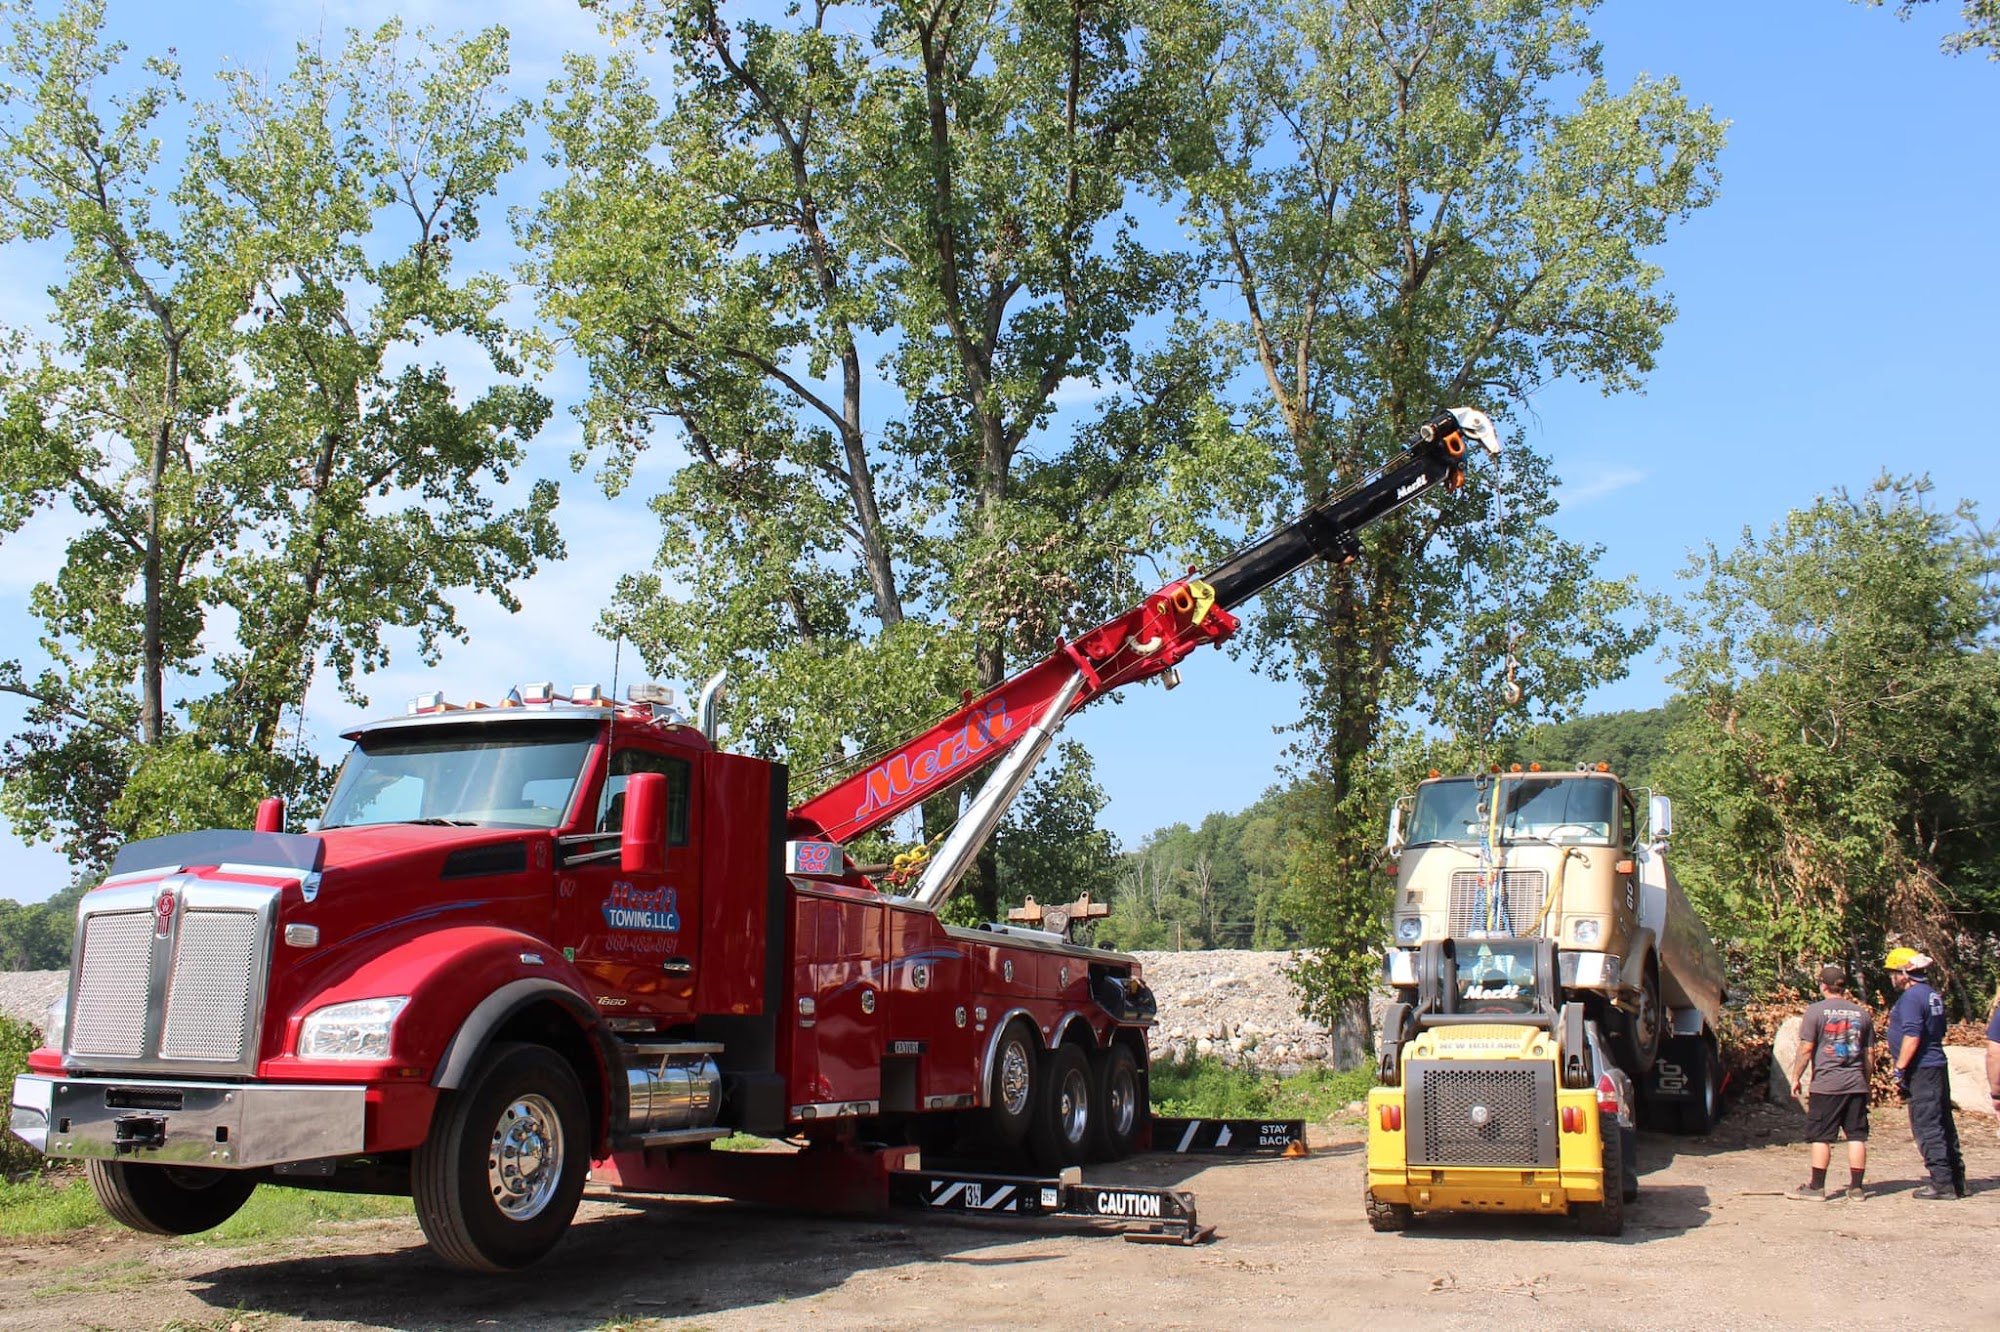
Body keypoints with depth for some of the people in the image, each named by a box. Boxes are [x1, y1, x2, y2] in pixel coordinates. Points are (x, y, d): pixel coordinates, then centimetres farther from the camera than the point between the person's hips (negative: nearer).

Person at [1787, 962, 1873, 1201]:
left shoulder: (1816, 1010, -5)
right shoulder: (1862, 1014, 9)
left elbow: (1806, 1049, -9)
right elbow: (1870, 1054, 13)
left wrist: (1796, 1077, 0)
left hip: (1826, 1084, -4)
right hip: (1856, 1084, 4)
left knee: (1821, 1136, 2)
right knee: (1856, 1136, 6)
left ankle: (1817, 1186, 6)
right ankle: (1856, 1188, 8)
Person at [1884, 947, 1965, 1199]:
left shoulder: (1911, 997, -15)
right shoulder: (1934, 995, 15)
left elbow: (1912, 1036, -22)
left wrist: (1899, 1070, -19)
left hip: (1921, 1071, -10)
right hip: (1938, 1066, 10)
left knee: (1927, 1127, -6)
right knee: (1943, 1125, 13)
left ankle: (1942, 1183, -5)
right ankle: (1956, 1180, 19)